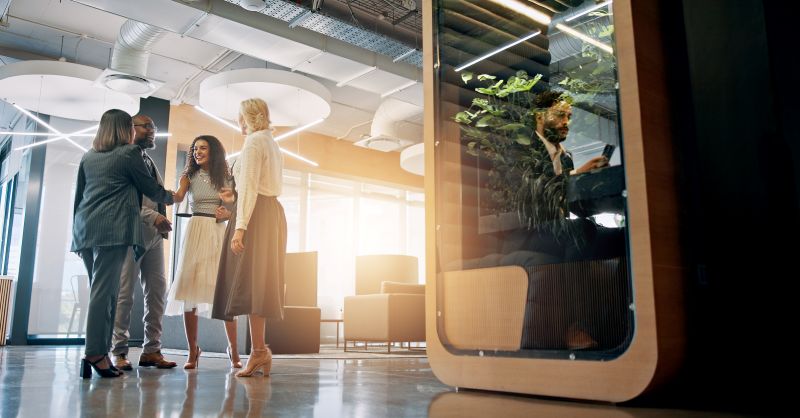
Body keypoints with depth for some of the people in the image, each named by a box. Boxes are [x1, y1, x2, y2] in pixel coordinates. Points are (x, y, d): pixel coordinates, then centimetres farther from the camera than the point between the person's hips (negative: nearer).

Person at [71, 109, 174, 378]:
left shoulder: (88, 157, 20)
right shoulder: (129, 153, 2)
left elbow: (78, 195, 21)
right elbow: (150, 188, 7)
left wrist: (78, 234, 25)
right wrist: (172, 197, 27)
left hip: (85, 229, 7)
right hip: (113, 229, -6)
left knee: (100, 290, 9)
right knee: (104, 291, -10)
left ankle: (95, 354, 7)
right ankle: (96, 353, -14)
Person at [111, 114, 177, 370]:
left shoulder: (150, 163, 23)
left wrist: (163, 221, 8)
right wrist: (152, 216, -19)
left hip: (154, 235, 8)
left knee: (157, 291, 4)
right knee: (125, 292, -4)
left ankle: (151, 350, 10)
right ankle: (119, 352, 4)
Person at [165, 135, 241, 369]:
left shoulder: (224, 178, 12)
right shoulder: (189, 176, 10)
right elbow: (177, 198, -10)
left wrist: (228, 214, -9)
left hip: (220, 232, 0)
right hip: (196, 231, 0)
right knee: (189, 291, -5)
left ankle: (233, 350, 0)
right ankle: (192, 352, 2)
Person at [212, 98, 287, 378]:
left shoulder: (253, 143, -6)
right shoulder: (272, 145, 22)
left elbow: (249, 186, -16)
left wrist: (240, 226, -21)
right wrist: (235, 197, 30)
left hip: (256, 216, -9)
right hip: (273, 213, 9)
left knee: (249, 281, -9)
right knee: (261, 283, 8)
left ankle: (259, 350, -12)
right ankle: (261, 351, 8)